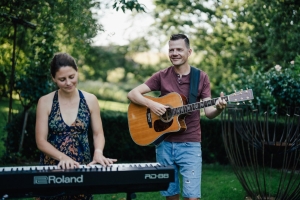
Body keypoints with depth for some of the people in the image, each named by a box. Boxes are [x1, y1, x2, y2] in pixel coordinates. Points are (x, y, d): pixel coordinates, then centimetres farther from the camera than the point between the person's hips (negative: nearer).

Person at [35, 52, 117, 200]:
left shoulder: (90, 100, 2)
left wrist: (98, 152, -16)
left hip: (82, 166, 1)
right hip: (51, 168, -1)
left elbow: (98, 133, 5)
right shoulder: (45, 102, -3)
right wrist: (63, 157, -21)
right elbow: (41, 141, -5)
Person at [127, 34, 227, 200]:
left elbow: (208, 112, -1)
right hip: (165, 144, 2)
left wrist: (218, 108, -23)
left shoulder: (201, 77, 1)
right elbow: (132, 94, -2)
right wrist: (151, 104, -18)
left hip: (190, 145, -1)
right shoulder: (161, 76, 2)